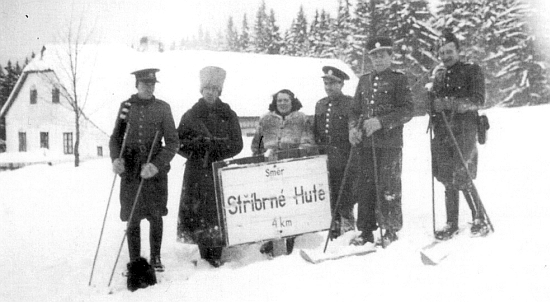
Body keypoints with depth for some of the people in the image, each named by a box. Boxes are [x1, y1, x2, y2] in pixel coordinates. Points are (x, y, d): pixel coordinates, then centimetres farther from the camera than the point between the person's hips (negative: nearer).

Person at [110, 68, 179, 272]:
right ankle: (134, 262, 13)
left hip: (155, 170, -1)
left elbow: (172, 142, -3)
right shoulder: (126, 106, 6)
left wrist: (157, 165, -17)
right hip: (130, 170, 1)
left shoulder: (162, 108, 1)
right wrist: (116, 159, -11)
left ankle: (155, 259, 20)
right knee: (132, 218, 3)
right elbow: (115, 138, 9)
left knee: (155, 216, 6)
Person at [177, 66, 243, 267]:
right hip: (197, 172, 0)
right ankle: (206, 256, 5)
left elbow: (237, 145, 5)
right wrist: (198, 144, -12)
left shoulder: (228, 115, 9)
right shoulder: (191, 116, 9)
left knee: (219, 213, -7)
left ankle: (216, 256, 1)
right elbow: (179, 143, 6)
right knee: (197, 213, -5)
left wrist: (215, 145, -11)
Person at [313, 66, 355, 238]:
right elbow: (315, 131, 22)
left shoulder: (350, 104, -4)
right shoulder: (320, 105, 16)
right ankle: (335, 226, 19)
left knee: (344, 194, -2)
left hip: (344, 159, -6)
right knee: (330, 194, 10)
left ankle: (347, 225, 8)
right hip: (325, 159, 6)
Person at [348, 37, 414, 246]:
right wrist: (353, 128, 2)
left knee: (388, 188, -2)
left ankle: (391, 230, 11)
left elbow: (407, 110, -6)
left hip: (390, 142, -4)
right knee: (365, 187, 4)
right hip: (366, 143, 5)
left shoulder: (398, 79, 2)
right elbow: (355, 109, 21)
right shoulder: (364, 80, 18)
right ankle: (366, 232, 12)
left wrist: (381, 122, -17)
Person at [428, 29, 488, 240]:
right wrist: (434, 105, -6)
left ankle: (479, 219, 8)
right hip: (442, 133, 5)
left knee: (462, 179, -10)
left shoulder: (472, 71, 2)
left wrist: (452, 103, -20)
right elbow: (432, 102, 17)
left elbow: (479, 100, -9)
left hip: (464, 131, -5)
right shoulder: (439, 74, 18)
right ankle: (451, 224, 15)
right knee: (447, 180, 6)